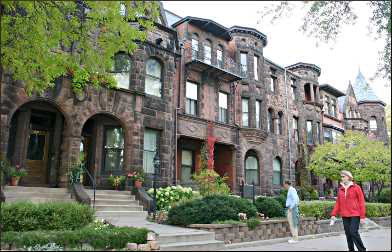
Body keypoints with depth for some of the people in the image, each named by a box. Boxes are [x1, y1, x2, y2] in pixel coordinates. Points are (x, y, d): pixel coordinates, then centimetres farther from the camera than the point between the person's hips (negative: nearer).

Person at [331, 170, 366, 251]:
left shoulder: (356, 187, -4)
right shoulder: (340, 189, 8)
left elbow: (361, 202, -5)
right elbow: (338, 203, 10)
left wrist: (362, 216, -9)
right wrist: (334, 214, 2)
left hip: (355, 215, -5)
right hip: (345, 215, 5)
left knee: (353, 232, -11)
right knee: (348, 233, 8)